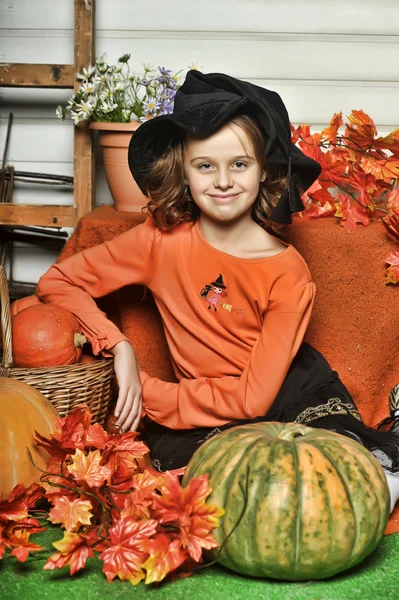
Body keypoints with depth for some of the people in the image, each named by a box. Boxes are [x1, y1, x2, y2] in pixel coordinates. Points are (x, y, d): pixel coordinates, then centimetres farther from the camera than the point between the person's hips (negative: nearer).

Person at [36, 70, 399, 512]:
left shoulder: (287, 274, -12)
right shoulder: (163, 238, -5)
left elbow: (254, 397, -14)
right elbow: (56, 282, -1)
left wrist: (150, 393, -14)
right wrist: (119, 347, -14)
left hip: (294, 396, -3)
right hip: (207, 418, 3)